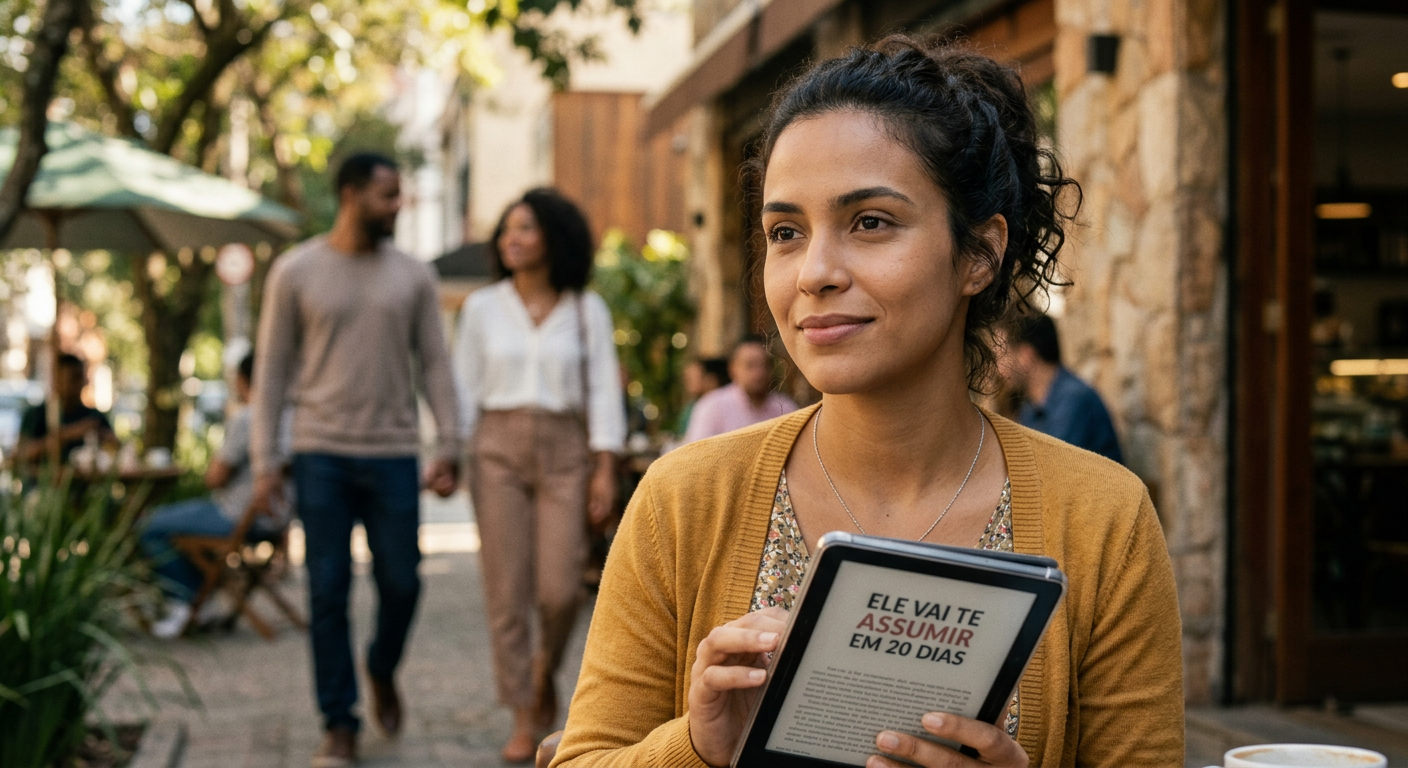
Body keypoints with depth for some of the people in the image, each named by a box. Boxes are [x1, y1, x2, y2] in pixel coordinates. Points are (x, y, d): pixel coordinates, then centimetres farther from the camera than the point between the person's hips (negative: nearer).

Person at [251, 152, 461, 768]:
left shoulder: (413, 277, 7)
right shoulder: (295, 272, 2)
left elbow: (434, 365, 7)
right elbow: (272, 369, 3)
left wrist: (449, 447, -2)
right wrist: (264, 461, -2)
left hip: (393, 453, 2)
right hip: (322, 454, -1)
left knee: (400, 583, 2)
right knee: (328, 591, -1)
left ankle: (382, 670, 32)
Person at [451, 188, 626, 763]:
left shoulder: (588, 310, 4)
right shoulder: (482, 308, 5)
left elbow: (603, 391, 2)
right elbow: (463, 388, 6)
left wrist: (605, 470, -4)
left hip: (564, 452, 0)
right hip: (498, 450, 1)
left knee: (560, 587, -10)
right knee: (507, 589, -3)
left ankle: (545, 672, 22)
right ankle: (524, 721, 6)